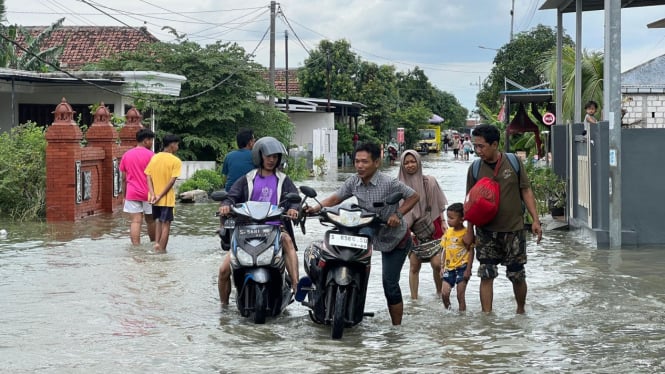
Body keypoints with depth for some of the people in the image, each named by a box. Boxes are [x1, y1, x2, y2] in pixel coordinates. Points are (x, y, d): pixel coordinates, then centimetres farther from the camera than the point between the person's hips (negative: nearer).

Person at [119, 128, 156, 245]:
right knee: (150, 220, 14)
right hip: (148, 193, -2)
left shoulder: (127, 155, 6)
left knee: (135, 222, -4)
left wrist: (125, 195, 14)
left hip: (132, 194, 2)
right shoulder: (150, 155, -6)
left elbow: (124, 178, 8)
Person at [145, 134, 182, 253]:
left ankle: (157, 243, 9)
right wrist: (160, 196, -16)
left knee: (158, 220, 21)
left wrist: (153, 194, -9)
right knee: (166, 224, 3)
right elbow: (172, 181, -18)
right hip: (167, 198, -5)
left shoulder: (154, 158, 6)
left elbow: (148, 177, -1)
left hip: (154, 198, 5)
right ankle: (161, 249, 4)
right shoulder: (176, 161, -10)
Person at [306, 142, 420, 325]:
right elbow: (336, 198, -1)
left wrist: (397, 214, -24)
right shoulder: (354, 182, -5)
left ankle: (396, 327, 2)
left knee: (390, 283, -6)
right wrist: (316, 208, -18)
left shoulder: (389, 183, -21)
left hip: (397, 239, -5)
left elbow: (414, 196, -12)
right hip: (376, 238, 6)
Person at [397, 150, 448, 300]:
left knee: (436, 263, -7)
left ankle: (440, 293, 15)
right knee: (414, 265, -2)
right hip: (411, 230, 0)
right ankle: (414, 299, 6)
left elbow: (439, 205, 8)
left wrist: (443, 223, 1)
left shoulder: (429, 181, 1)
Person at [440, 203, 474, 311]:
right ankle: (447, 311, 17)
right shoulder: (448, 232, 8)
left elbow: (471, 251, -8)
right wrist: (442, 267, 9)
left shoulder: (466, 233, -9)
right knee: (444, 293, -3)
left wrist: (468, 269, -12)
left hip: (462, 267, -5)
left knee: (460, 295, -2)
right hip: (449, 267, 5)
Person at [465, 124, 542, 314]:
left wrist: (535, 220, -6)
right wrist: (469, 231, 5)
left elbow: (526, 191, 0)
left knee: (517, 275, 7)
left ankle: (521, 311, 29)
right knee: (486, 275, -3)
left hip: (513, 229, 0)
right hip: (486, 231, 1)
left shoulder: (513, 163, -5)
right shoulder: (475, 169, -2)